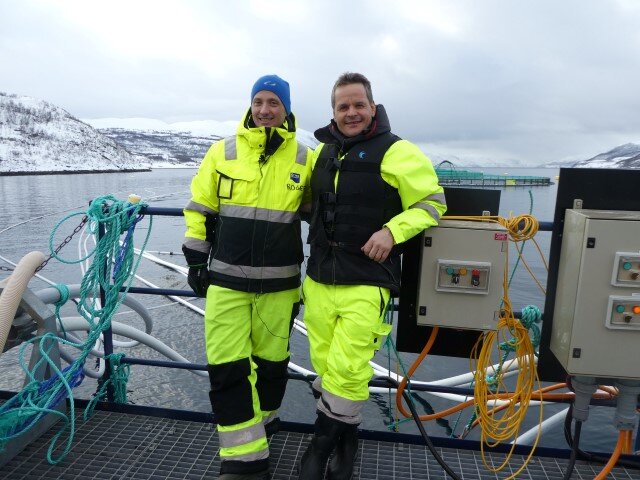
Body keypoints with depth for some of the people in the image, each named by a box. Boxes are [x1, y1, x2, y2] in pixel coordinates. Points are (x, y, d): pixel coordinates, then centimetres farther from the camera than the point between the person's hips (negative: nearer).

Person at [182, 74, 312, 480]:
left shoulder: (305, 158, 2)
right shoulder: (223, 152, 3)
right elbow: (200, 210, 8)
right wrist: (196, 260, 5)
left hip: (279, 283, 0)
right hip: (226, 279, 1)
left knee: (271, 362, 13)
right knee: (227, 367, -1)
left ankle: (261, 423, 39)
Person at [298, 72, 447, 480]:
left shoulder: (396, 152, -5)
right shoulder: (324, 151, 14)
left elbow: (432, 203, -4)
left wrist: (392, 230, -17)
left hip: (366, 285, -6)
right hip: (318, 281, 6)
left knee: (346, 370, -3)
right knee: (325, 365, 13)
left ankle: (325, 441, 22)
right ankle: (345, 440, 34)